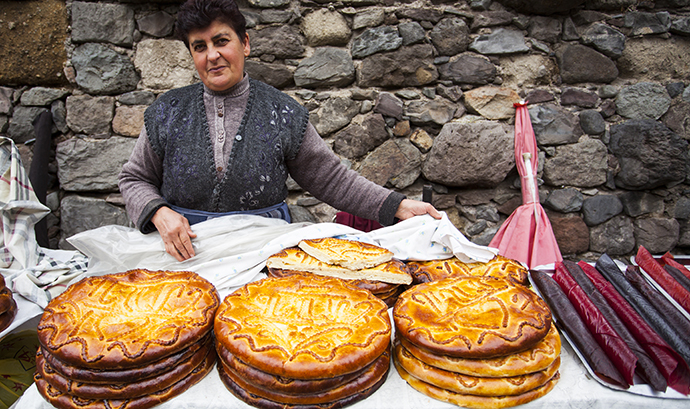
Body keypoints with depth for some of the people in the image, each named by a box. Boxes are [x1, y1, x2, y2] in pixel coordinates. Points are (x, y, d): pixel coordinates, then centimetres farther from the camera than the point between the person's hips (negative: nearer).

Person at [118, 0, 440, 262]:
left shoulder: (283, 115, -1)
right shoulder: (167, 113, 3)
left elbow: (332, 178, 1)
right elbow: (134, 179, 11)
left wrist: (398, 206, -7)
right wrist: (159, 213, -11)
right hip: (184, 253, 1)